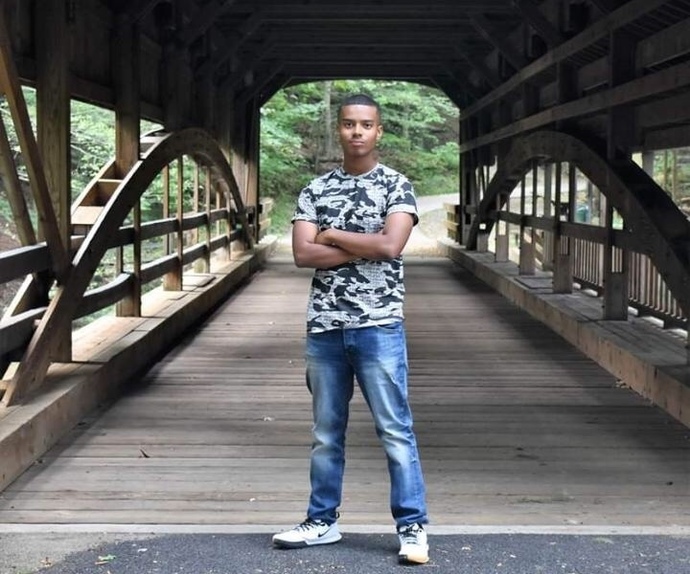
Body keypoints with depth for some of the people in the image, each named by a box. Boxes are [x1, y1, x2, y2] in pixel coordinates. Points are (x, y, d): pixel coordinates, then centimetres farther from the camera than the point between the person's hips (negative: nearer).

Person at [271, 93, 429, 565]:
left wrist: (333, 234, -5)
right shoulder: (315, 190, 9)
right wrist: (364, 248, -10)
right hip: (325, 327, 4)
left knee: (395, 430, -1)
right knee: (327, 432, 13)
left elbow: (390, 246, -15)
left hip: (379, 326, -4)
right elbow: (303, 254, -3)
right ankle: (323, 521, 23)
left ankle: (413, 526, 6)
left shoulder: (397, 186, 0)